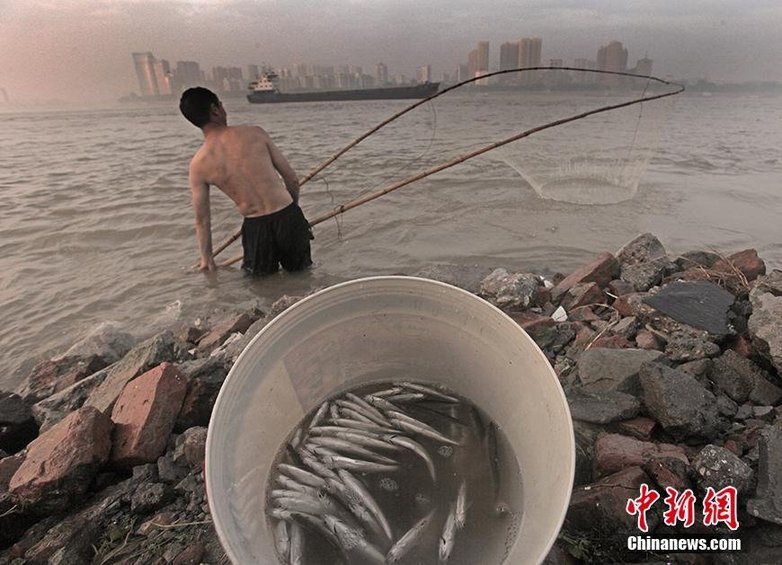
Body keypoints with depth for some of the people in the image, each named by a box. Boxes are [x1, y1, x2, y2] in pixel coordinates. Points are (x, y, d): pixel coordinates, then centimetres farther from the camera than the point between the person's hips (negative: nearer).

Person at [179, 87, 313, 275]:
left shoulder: (198, 164, -1)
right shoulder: (255, 133, -3)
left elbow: (202, 219, 7)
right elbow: (292, 178, 2)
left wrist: (206, 257, 20)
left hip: (256, 229, 0)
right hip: (288, 218, 0)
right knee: (300, 270, 21)